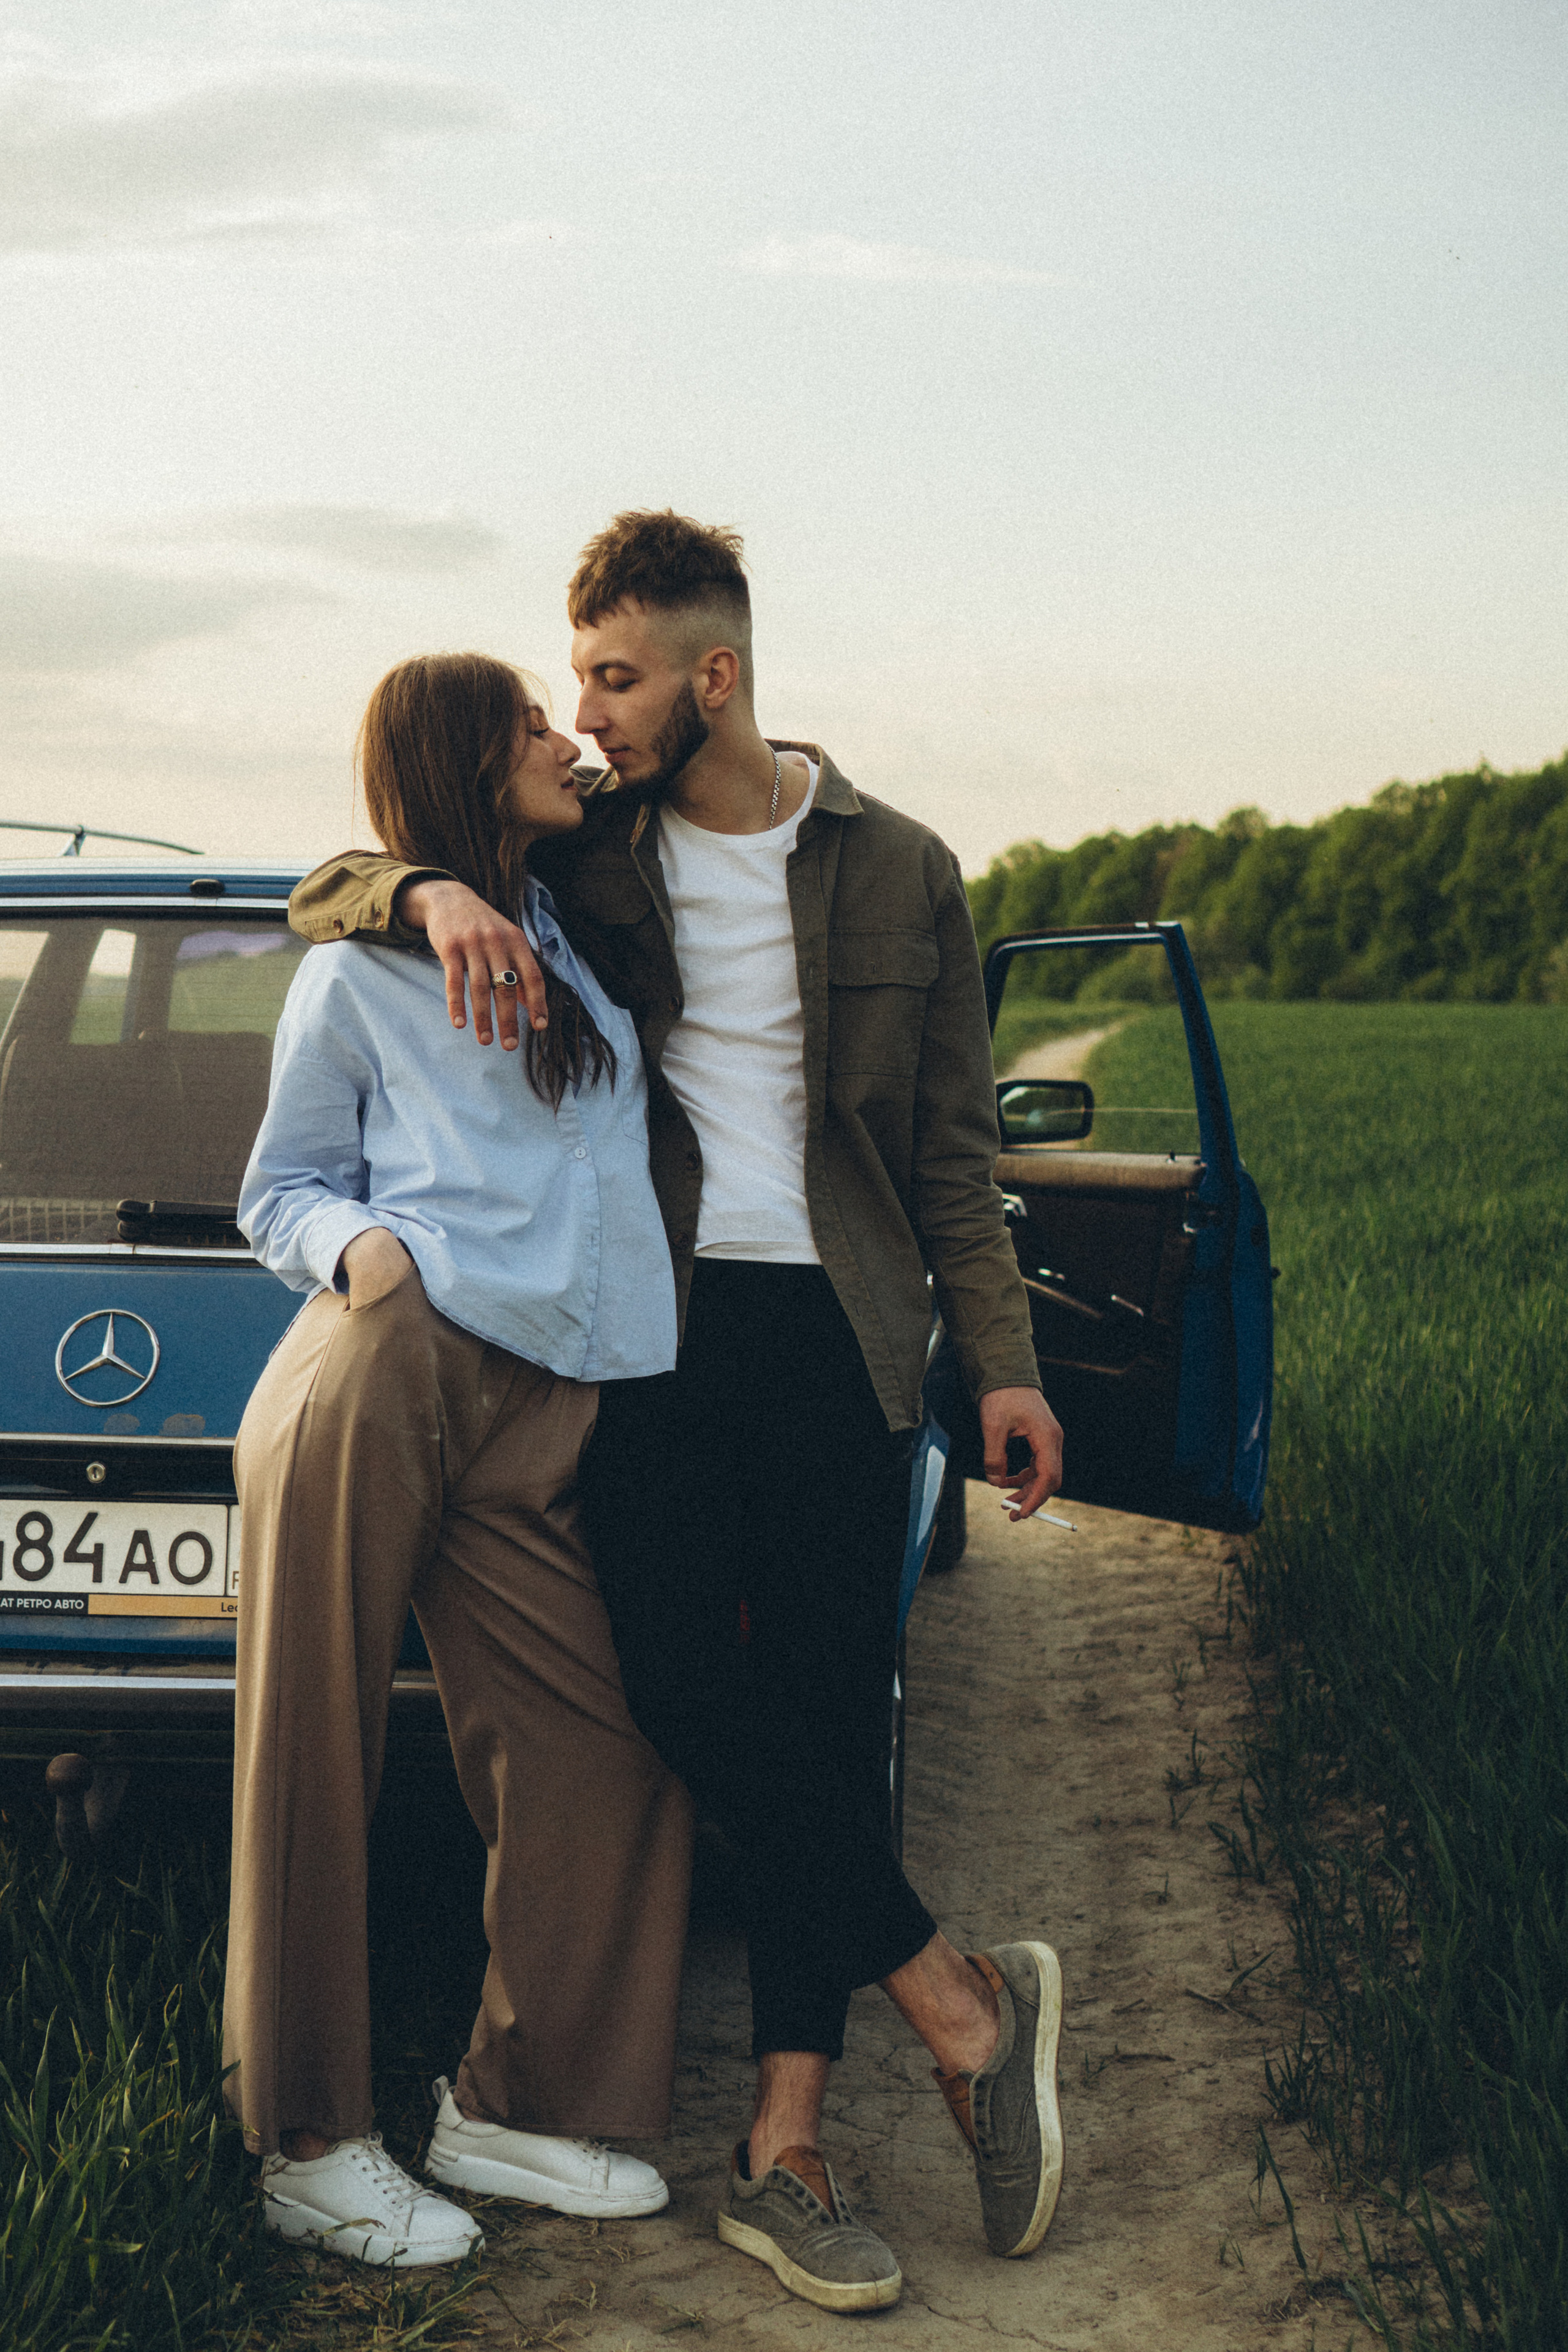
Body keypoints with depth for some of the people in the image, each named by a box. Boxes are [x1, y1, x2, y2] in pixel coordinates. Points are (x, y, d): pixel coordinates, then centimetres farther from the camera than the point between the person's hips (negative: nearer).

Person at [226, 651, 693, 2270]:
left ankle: (512, 2106, 15)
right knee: (315, 1766, -3)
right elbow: (280, 1191, 11)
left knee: (605, 1754, -2)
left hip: (535, 1420, 5)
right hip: (381, 1372, -5)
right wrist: (355, 1246, -6)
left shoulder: (587, 938, 25)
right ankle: (306, 2147, 9)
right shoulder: (355, 971, 11)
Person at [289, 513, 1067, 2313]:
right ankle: (963, 2005, -1)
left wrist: (1003, 1361, 4)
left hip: (839, 1331, 0)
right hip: (652, 1323, 1)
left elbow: (953, 1149, 10)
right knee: (686, 1687, -15)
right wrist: (433, 894, -12)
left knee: (823, 1717, -2)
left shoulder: (898, 870, 7)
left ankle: (782, 2148, 6)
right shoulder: (585, 851, 9)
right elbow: (323, 892, 12)